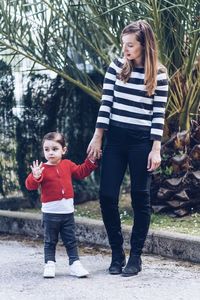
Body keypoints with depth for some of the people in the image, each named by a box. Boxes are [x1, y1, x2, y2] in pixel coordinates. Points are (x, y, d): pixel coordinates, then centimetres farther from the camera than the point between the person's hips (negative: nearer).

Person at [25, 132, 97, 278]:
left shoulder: (68, 165, 4)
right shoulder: (42, 169, -10)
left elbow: (81, 172, 17)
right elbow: (30, 185, -16)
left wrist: (91, 161, 8)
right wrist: (35, 177, -35)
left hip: (67, 211, 3)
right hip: (50, 212, -3)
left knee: (71, 240, 9)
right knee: (50, 241, 8)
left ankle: (75, 264, 14)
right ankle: (50, 264, 15)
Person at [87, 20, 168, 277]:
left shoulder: (158, 75, -4)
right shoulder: (117, 67, 3)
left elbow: (158, 114, -4)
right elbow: (106, 103, 3)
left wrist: (156, 149, -8)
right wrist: (97, 138, -1)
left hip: (142, 141, -3)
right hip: (115, 138, 3)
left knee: (140, 198, 4)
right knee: (107, 196, -1)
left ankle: (136, 256, 13)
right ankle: (117, 253, 12)